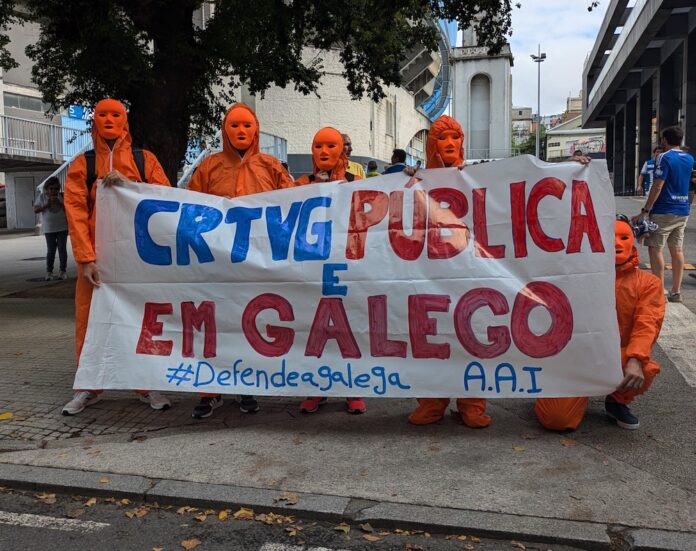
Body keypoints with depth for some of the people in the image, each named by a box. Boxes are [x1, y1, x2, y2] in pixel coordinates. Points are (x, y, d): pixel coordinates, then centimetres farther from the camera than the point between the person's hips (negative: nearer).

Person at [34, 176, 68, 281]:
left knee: (62, 249, 2)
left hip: (62, 227, 0)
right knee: (51, 250, 0)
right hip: (49, 229, 0)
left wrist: (60, 203, -15)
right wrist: (47, 204, -13)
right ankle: (49, 272, 9)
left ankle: (63, 271, 8)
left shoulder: (62, 196, 0)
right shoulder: (42, 196, 2)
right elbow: (35, 209, -2)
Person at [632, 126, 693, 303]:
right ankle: (676, 292, 12)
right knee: (677, 250, 9)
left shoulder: (665, 157, -12)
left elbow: (657, 186, -18)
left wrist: (645, 211, -17)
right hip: (682, 211, 7)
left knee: (655, 249, -2)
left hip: (663, 212, -7)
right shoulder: (689, 159, 11)